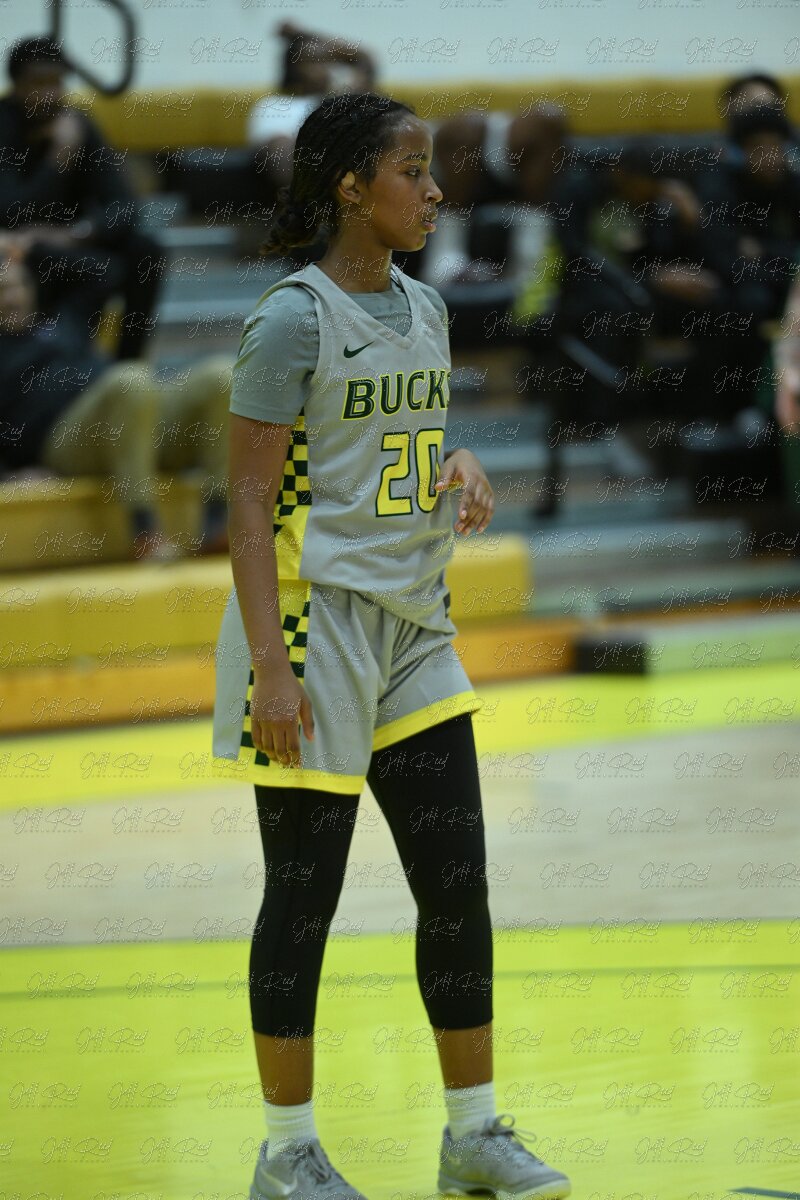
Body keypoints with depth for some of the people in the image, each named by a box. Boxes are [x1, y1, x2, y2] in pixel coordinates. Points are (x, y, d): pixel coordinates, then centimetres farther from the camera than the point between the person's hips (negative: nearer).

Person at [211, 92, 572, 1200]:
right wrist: (271, 670, -20)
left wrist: (463, 471, 0)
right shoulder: (294, 321, -12)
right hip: (315, 622, -7)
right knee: (304, 893, 0)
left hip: (414, 632, 7)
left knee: (457, 884, 7)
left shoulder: (423, 310, 11)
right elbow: (249, 499, -14)